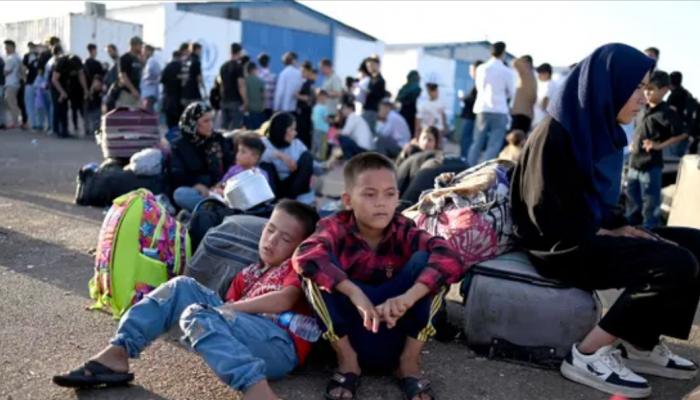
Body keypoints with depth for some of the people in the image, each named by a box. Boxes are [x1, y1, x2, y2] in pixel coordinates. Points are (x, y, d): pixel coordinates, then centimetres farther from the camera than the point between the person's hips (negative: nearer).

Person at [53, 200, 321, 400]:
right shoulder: (249, 274, 30)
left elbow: (284, 300, -8)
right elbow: (233, 309, 19)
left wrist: (230, 307, -6)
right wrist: (223, 307, -3)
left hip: (279, 344, -6)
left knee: (198, 315, -29)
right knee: (182, 287, 2)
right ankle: (116, 354, -11)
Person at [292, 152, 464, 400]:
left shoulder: (404, 231, -8)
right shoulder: (336, 228, -11)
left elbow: (451, 259, -26)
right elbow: (304, 256, -33)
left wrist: (408, 297, -42)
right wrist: (355, 293, -43)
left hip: (396, 328, 1)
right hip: (349, 331, -1)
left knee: (425, 260, -21)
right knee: (316, 267, -25)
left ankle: (409, 361, -5)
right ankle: (347, 360, -6)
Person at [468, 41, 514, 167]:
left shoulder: (481, 68, 2)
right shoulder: (507, 71, -5)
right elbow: (511, 92, 6)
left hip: (482, 109, 3)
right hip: (499, 111, -3)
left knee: (477, 143, 11)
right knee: (494, 145, -3)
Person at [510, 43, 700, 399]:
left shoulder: (600, 130, 10)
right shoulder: (556, 133, -18)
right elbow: (544, 213, -21)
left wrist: (621, 227, 2)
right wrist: (607, 233, -12)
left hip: (587, 233, 9)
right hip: (563, 245, -9)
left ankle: (641, 345, 8)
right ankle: (588, 355, -14)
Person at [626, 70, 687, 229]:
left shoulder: (666, 113, -11)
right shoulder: (644, 110, 10)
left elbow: (682, 134, -11)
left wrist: (659, 145, -14)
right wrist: (634, 144, 10)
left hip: (650, 166, -8)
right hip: (634, 164, 8)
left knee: (650, 206, 1)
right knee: (632, 204, 19)